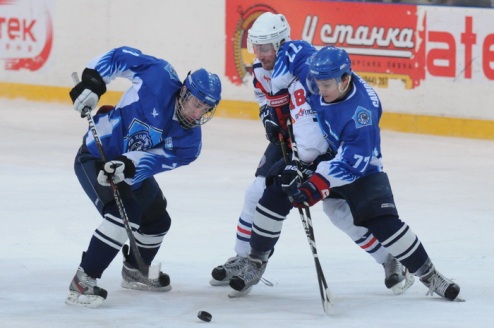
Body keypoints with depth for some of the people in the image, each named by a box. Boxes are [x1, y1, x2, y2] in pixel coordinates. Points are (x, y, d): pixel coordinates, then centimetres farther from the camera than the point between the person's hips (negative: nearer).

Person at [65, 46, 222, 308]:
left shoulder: (189, 140, -13)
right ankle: (82, 282, -26)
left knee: (157, 219, 20)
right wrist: (92, 80, -24)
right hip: (95, 158, -7)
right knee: (126, 211, -27)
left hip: (133, 168, 7)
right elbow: (121, 56, -15)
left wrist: (129, 165, -43)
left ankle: (134, 271, 50)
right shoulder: (161, 78, -26)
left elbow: (157, 159, -25)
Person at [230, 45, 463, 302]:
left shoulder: (362, 110, -36)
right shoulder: (317, 77, -20)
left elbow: (350, 163, -35)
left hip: (360, 167, -5)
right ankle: (255, 264, 12)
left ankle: (429, 275, 0)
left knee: (384, 221, -16)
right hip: (313, 153, 5)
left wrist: (316, 186, -41)